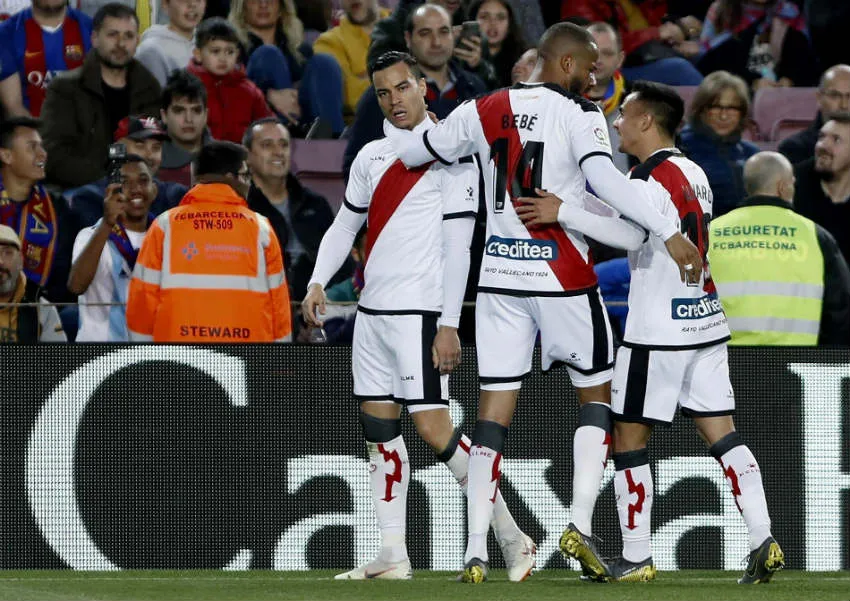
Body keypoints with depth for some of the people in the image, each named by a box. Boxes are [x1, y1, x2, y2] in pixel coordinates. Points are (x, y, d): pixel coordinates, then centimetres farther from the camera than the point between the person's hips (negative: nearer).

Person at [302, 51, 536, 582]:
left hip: (419, 313, -8)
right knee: (379, 428, 5)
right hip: (372, 313, 8)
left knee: (434, 428, -12)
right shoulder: (371, 158, 14)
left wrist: (449, 326, -16)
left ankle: (512, 538, -4)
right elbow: (345, 226, 24)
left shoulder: (450, 152, -7)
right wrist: (318, 283, 8)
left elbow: (457, 245, -11)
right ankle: (393, 555, 8)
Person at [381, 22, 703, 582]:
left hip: (499, 278, 4)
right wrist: (669, 234, -27)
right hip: (562, 278, -4)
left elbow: (413, 151, 16)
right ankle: (581, 524, -1)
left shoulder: (486, 111, 6)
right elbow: (605, 178, -23)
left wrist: (392, 124, 39)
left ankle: (476, 551, -2)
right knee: (597, 392, 13)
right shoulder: (578, 114, -8)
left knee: (495, 412, 5)